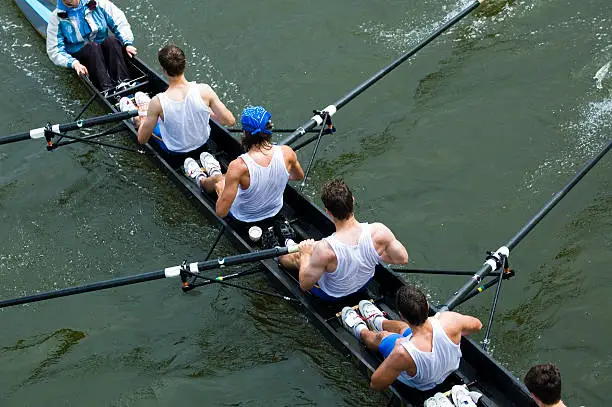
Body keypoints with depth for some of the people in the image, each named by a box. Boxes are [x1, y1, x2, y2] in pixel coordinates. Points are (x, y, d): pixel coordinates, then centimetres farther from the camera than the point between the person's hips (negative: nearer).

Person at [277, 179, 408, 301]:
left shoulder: (325, 249, -42)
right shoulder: (378, 231, -34)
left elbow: (305, 285, -27)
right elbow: (403, 258, -17)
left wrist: (305, 255, -11)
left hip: (331, 294, -4)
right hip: (364, 284, 4)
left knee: (296, 256, 23)